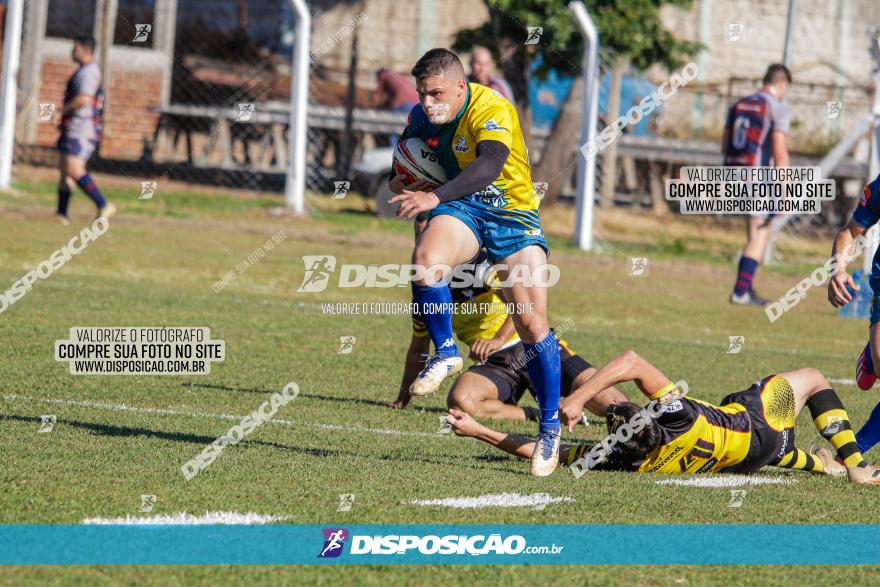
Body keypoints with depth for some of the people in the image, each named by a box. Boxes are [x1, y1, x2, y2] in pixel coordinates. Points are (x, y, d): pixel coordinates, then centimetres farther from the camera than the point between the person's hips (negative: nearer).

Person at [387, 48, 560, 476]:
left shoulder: (494, 111, -25)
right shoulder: (422, 116, -3)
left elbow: (489, 166, -43)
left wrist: (434, 197, -54)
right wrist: (402, 181, -2)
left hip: (512, 214, -4)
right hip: (462, 211, 4)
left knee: (532, 323, -11)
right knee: (426, 259, -32)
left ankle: (550, 428, 3)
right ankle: (445, 354, -11)